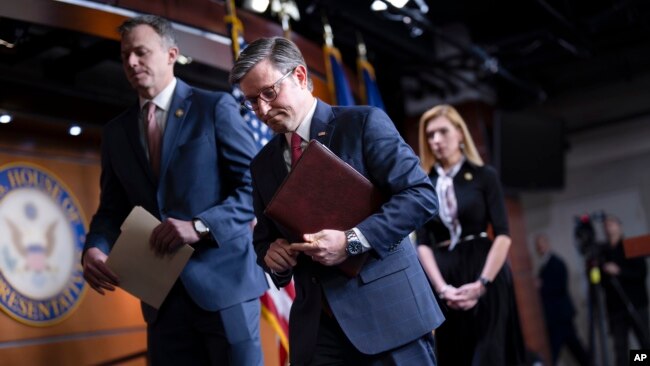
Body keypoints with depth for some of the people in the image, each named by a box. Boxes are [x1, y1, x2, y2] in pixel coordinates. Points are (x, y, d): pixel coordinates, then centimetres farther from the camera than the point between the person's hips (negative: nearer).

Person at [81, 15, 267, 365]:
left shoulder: (216, 107, -1)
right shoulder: (116, 131, 14)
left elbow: (255, 186, -7)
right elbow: (112, 208, 14)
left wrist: (200, 226, -21)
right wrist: (95, 248, -8)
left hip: (223, 279, -4)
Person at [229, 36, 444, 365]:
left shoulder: (363, 123, -4)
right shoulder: (263, 164, 12)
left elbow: (421, 195, -11)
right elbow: (264, 238, 20)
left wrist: (352, 241, -20)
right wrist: (271, 254, -4)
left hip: (387, 311, -4)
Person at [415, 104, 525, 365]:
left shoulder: (484, 176, 3)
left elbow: (503, 235, -5)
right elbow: (422, 244, 2)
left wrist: (481, 284, -16)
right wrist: (442, 287, -12)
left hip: (485, 276, -2)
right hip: (444, 279, 2)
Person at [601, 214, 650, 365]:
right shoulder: (603, 252, 9)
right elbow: (602, 281, 12)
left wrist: (619, 271, -17)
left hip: (636, 304, -2)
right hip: (615, 307, 2)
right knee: (620, 347, -2)